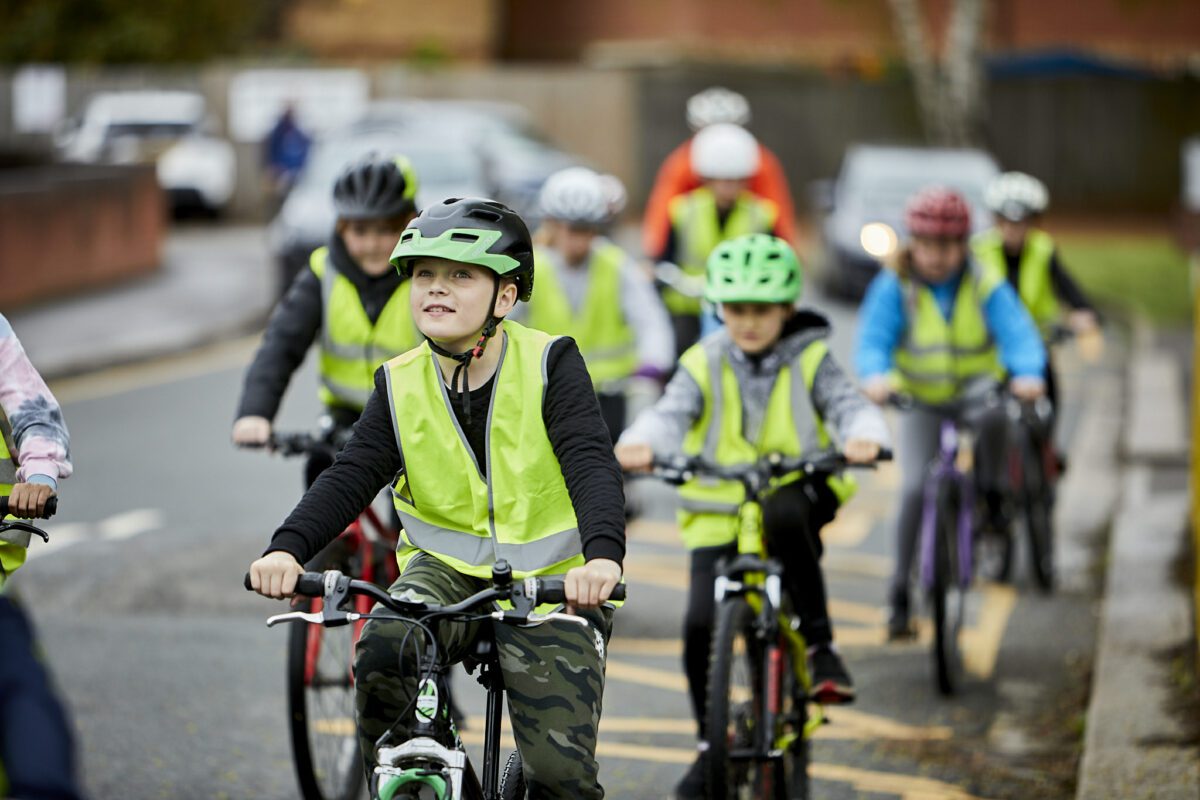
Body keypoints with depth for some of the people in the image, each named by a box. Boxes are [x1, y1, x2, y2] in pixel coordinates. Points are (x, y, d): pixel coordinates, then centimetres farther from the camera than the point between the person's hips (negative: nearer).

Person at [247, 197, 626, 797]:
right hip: (447, 568, 2)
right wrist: (288, 548, -29)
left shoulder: (549, 363, -9)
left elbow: (590, 462, -21)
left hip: (551, 582, -2)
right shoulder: (400, 385, 0)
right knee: (383, 651, -31)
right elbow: (351, 476, -9)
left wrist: (603, 554, -40)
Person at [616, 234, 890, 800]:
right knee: (701, 625, -14)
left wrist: (863, 436, -37)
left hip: (795, 503, -1)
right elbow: (671, 412, -13)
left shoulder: (810, 361, 3)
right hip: (718, 516, 2)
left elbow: (848, 404, -12)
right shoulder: (704, 365, 3)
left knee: (784, 512, -38)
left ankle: (819, 643, -22)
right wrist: (640, 444, -37)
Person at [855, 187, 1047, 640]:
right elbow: (873, 340, -22)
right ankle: (900, 594, -4)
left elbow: (1017, 334, -24)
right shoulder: (894, 287, -14)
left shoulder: (986, 285, -14)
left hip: (974, 387, 0)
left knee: (993, 416, -38)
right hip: (920, 399, 1)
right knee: (914, 488, -15)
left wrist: (1027, 374, -46)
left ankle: (992, 500, -13)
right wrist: (877, 377, -45)